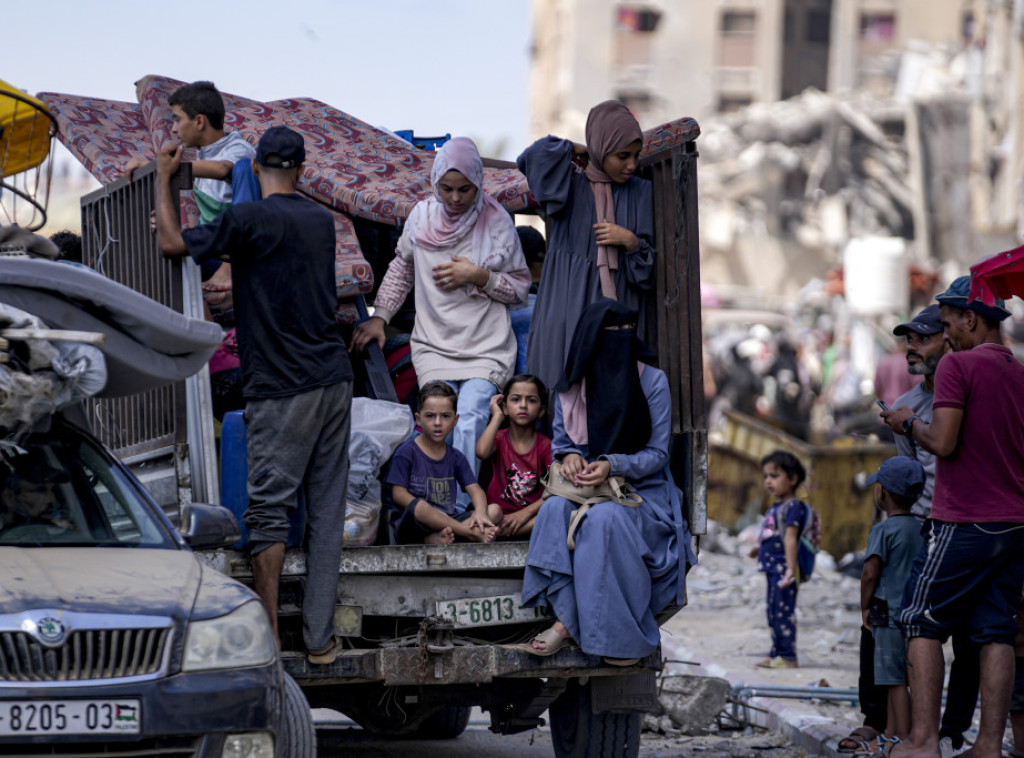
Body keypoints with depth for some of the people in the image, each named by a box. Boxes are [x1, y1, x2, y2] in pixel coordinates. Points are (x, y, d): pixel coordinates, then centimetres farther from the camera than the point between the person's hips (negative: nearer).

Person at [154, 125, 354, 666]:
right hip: (333, 380, 6)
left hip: (281, 389, -6)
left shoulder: (249, 220, -11)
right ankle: (321, 638, 6)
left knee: (270, 511, -2)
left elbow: (172, 243, -4)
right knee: (326, 510, 6)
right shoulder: (322, 220, 11)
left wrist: (163, 178, 10)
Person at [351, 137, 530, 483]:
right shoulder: (421, 217, 6)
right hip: (434, 347, 2)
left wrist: (478, 277, -9)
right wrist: (379, 316, 15)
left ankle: (461, 506, -25)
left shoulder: (496, 222, 0)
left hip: (486, 350, -2)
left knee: (469, 422, -22)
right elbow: (401, 270, 23)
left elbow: (521, 286, 6)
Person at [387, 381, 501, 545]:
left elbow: (474, 489, 7)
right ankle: (472, 533, -29)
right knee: (419, 507, -40)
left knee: (495, 511, -14)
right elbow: (399, 494, -8)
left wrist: (480, 513, -17)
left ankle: (438, 537, -33)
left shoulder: (455, 456, 16)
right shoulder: (407, 453, 0)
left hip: (448, 520, 6)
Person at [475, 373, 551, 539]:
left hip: (533, 515, 1)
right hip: (500, 514, -1)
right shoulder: (499, 438, 9)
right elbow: (482, 452, -17)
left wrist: (525, 513, -20)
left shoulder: (545, 445, 5)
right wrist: (497, 416, -4)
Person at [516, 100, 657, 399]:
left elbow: (651, 264, 12)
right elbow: (531, 159, -15)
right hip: (569, 309, -2)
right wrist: (570, 150, 1)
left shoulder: (639, 192, 11)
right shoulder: (569, 186, 4)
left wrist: (631, 241, -9)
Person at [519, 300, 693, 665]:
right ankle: (565, 620, -35)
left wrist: (612, 465, -21)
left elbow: (657, 453, -4)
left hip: (642, 490, -3)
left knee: (604, 518, -35)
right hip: (586, 487, 3)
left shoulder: (652, 381, -3)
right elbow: (559, 439, 14)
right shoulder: (571, 387, 5)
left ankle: (622, 632, -30)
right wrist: (569, 455, -11)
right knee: (555, 509, -31)